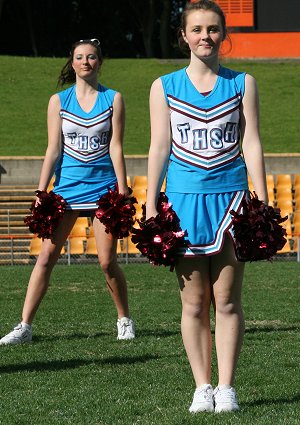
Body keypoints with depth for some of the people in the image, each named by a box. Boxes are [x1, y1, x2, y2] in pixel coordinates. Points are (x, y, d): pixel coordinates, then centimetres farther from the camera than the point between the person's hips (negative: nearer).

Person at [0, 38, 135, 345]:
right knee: (46, 257, -3)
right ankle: (25, 326, -1)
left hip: (103, 187, -1)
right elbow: (53, 150, 3)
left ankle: (124, 320, 19)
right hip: (66, 188, 1)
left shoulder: (113, 99, 4)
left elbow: (116, 147, 1)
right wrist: (41, 193, -2)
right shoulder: (58, 101, 6)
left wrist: (123, 190, -4)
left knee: (107, 261, -1)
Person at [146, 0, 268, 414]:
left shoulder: (242, 83, 7)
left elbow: (252, 145, 5)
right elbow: (159, 147, 6)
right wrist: (150, 205, 0)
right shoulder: (164, 87, 7)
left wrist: (261, 204, -1)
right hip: (184, 199, 0)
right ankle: (202, 387, 8)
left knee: (227, 301, 0)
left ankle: (226, 387, 5)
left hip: (230, 197, 0)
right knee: (194, 302, 2)